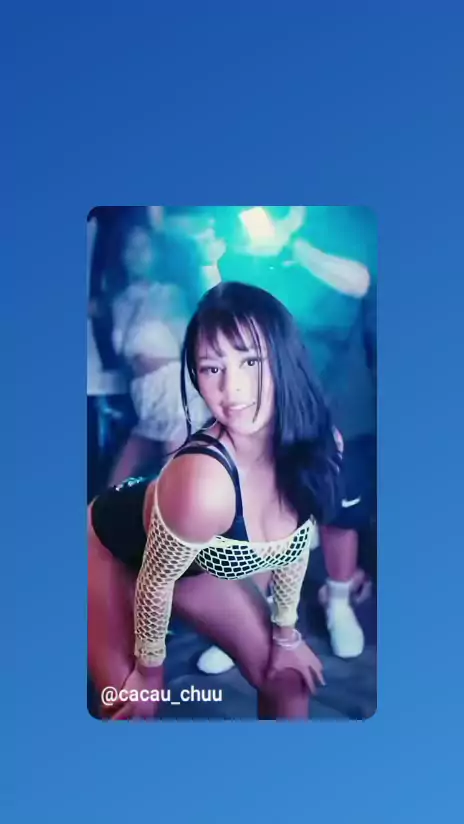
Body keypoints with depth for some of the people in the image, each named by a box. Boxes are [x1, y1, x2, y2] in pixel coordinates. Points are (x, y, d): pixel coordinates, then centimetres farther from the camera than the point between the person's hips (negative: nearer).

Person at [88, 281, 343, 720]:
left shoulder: (319, 443, -25)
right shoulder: (204, 482, -44)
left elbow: (294, 536, -5)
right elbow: (155, 583, -25)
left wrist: (285, 630, 6)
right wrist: (149, 670, -8)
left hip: (198, 555, 6)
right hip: (110, 550, -5)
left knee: (289, 680, 11)